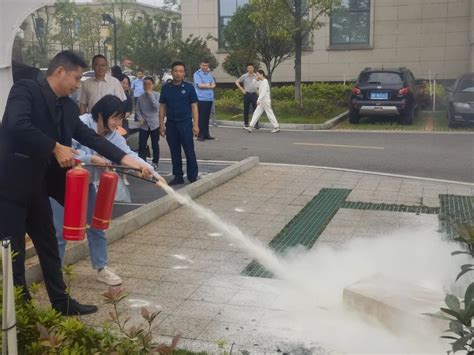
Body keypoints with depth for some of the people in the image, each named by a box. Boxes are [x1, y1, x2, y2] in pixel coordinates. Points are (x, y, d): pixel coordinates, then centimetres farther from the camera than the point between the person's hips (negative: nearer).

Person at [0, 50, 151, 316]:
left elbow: (90, 137, 7)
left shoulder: (68, 107, 9)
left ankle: (61, 302, 28)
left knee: (49, 246, 15)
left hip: (37, 187, 8)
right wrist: (56, 148, -23)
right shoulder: (25, 90, -12)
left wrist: (127, 160, -1)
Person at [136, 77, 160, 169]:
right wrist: (140, 118, -11)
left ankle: (155, 162, 22)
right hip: (143, 125, 2)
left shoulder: (157, 95, -4)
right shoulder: (140, 97, 5)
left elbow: (156, 106, -20)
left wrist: (150, 94, -16)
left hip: (154, 124, -2)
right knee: (141, 145, -1)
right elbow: (138, 110, 7)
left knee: (155, 145, 9)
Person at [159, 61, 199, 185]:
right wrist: (161, 124, 5)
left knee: (189, 151, -2)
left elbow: (194, 106, -1)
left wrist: (196, 125, -8)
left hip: (185, 123, -3)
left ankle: (193, 177, 5)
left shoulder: (188, 87, -1)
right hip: (171, 124, 3)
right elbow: (162, 107, 10)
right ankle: (178, 176, 19)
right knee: (174, 152, 9)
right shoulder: (166, 88, 6)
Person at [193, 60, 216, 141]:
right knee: (201, 118, -5)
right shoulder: (197, 74, -3)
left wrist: (205, 85, -10)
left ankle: (206, 134, 17)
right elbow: (200, 85, -14)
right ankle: (200, 135, -2)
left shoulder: (209, 74, 16)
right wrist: (209, 85, -3)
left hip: (209, 98, 6)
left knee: (207, 118, 11)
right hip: (201, 99, -6)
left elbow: (214, 85, 8)